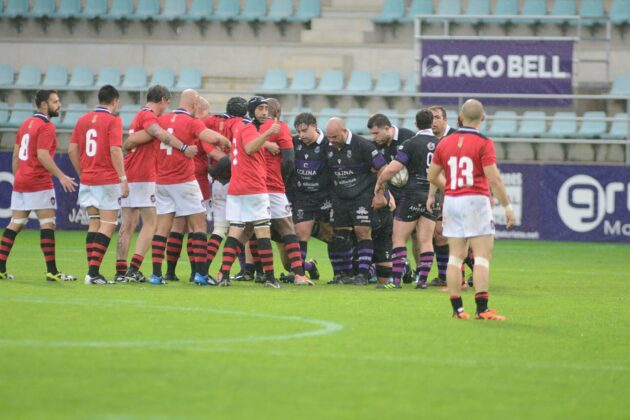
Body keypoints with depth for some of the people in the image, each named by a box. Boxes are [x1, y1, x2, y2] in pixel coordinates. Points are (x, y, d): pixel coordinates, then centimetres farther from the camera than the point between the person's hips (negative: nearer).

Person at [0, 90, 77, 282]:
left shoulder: (26, 124, 15)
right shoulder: (46, 127, -11)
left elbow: (16, 154, 17)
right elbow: (42, 155, -21)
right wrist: (61, 176, -20)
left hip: (20, 183, 8)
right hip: (39, 184, -8)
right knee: (47, 224, -6)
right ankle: (52, 271, -9)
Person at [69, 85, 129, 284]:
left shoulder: (83, 120, 9)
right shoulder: (113, 121, -8)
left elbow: (72, 150, 8)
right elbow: (115, 150, -17)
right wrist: (123, 178, -15)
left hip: (87, 180, 6)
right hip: (108, 181, -6)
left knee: (93, 225, 12)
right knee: (108, 225, -3)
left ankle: (92, 271, 8)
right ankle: (94, 272, -12)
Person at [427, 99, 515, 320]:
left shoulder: (445, 143, 6)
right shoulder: (484, 144, -9)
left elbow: (432, 176, 13)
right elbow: (494, 179, -14)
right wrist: (507, 206, -7)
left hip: (451, 201, 5)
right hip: (476, 201, -5)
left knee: (455, 256, 8)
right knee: (483, 257, -3)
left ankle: (457, 308, 6)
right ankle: (482, 308, -11)